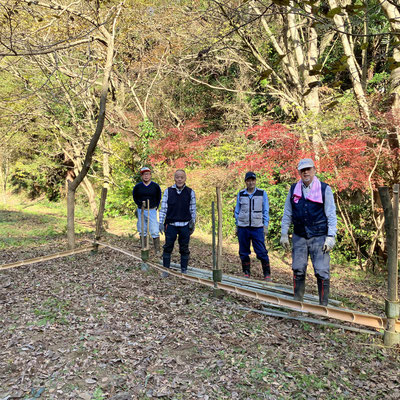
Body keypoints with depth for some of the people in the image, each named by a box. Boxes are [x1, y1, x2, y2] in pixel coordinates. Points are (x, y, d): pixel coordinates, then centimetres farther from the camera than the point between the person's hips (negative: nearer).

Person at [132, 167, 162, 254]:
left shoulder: (155, 186, 0)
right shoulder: (137, 186, 2)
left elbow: (158, 198, 13)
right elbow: (134, 197, 17)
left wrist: (155, 207, 6)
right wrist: (140, 205, 7)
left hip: (152, 211, -2)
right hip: (141, 211, 2)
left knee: (155, 231, -9)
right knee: (142, 231, 10)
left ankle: (157, 250, -5)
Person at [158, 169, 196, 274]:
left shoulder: (190, 192, 3)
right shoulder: (168, 191, 2)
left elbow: (193, 209, 8)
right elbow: (163, 208, 3)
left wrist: (193, 223, 5)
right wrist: (161, 222, -2)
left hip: (185, 225, 0)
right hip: (171, 225, 0)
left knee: (184, 249, 7)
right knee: (168, 248, 4)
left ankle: (184, 270, 20)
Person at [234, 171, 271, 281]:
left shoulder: (262, 193, 3)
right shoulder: (240, 194, 8)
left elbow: (266, 211, 6)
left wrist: (265, 226, -1)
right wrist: (237, 226, 9)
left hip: (257, 227, -2)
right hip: (243, 227, 2)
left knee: (262, 252, -7)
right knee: (243, 252, 6)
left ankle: (267, 274, 5)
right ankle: (246, 273, 18)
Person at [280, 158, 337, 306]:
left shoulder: (325, 189, -1)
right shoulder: (293, 189, 8)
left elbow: (331, 215, -1)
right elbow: (287, 213, 13)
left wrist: (330, 237, -9)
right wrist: (284, 234, 9)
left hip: (319, 237, -3)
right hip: (299, 237, 3)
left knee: (322, 272, -3)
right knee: (298, 270, 7)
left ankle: (323, 305, 10)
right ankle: (297, 302, 20)